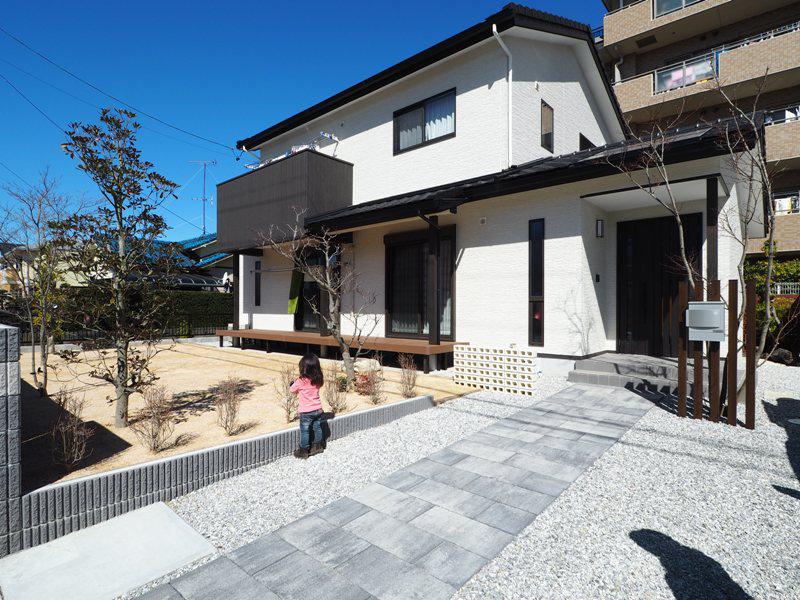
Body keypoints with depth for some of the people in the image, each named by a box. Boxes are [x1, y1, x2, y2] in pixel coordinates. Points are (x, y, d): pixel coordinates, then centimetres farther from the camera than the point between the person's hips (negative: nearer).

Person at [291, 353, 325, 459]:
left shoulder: (301, 381, -19)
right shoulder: (318, 380, -6)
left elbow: (292, 390, -4)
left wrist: (295, 382, 14)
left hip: (306, 412, -4)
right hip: (318, 410, 5)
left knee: (305, 431, 9)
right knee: (317, 428, 19)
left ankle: (303, 451, 20)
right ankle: (317, 446, 34)